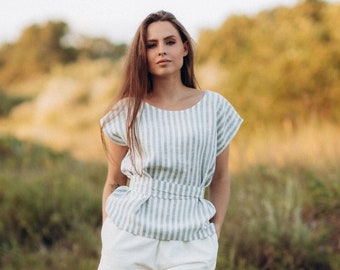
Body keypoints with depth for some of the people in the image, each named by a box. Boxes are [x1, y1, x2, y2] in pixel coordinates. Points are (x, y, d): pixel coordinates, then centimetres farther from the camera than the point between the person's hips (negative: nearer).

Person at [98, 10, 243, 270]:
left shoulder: (214, 107, 4)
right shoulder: (127, 112, 3)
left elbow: (220, 178, 12)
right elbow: (114, 182, 10)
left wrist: (215, 233, 5)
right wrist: (108, 237, 5)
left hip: (190, 246, 0)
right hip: (128, 239, 0)